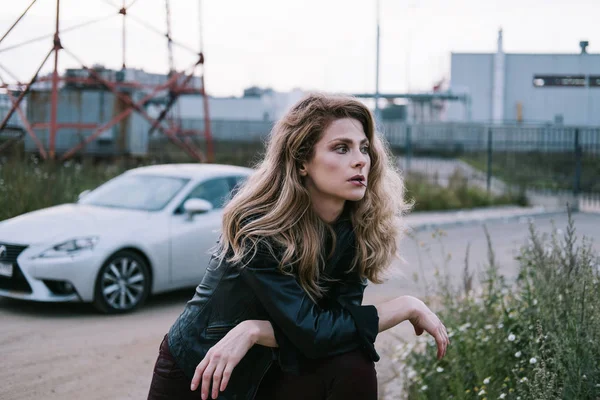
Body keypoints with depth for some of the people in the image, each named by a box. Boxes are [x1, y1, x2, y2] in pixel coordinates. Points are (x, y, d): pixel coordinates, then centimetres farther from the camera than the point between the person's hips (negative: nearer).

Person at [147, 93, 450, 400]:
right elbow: (310, 333, -30)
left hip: (271, 372, 3)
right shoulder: (257, 224, -26)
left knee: (353, 370, -21)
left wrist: (254, 331, -28)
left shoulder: (358, 229, -13)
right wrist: (407, 307, -23)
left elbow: (340, 324, -18)